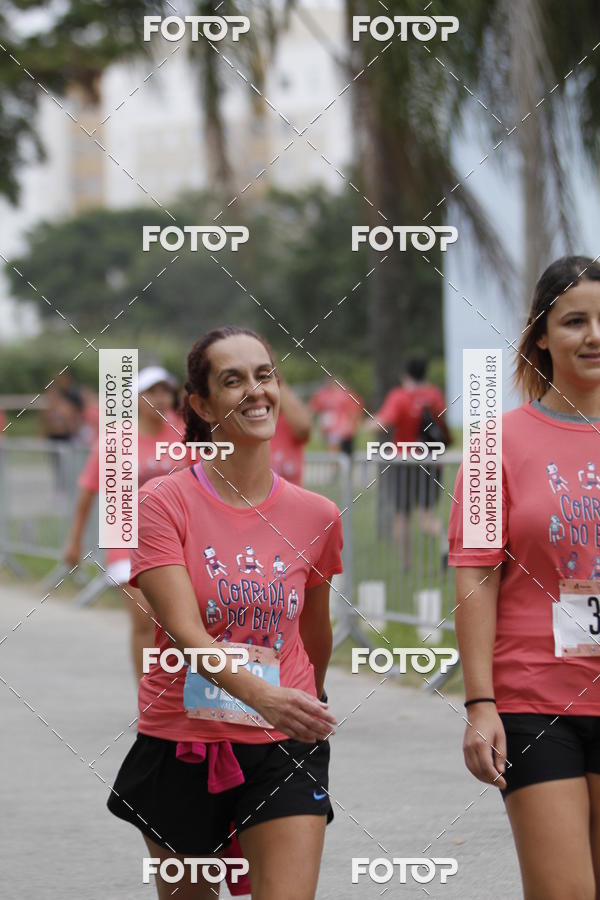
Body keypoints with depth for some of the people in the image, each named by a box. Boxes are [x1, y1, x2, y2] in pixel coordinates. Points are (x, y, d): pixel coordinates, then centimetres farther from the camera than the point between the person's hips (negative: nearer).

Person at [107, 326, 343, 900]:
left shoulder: (316, 516, 2)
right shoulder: (164, 503, -8)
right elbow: (185, 631, -20)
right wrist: (261, 695, -35)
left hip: (282, 747, 1)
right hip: (181, 743, -1)